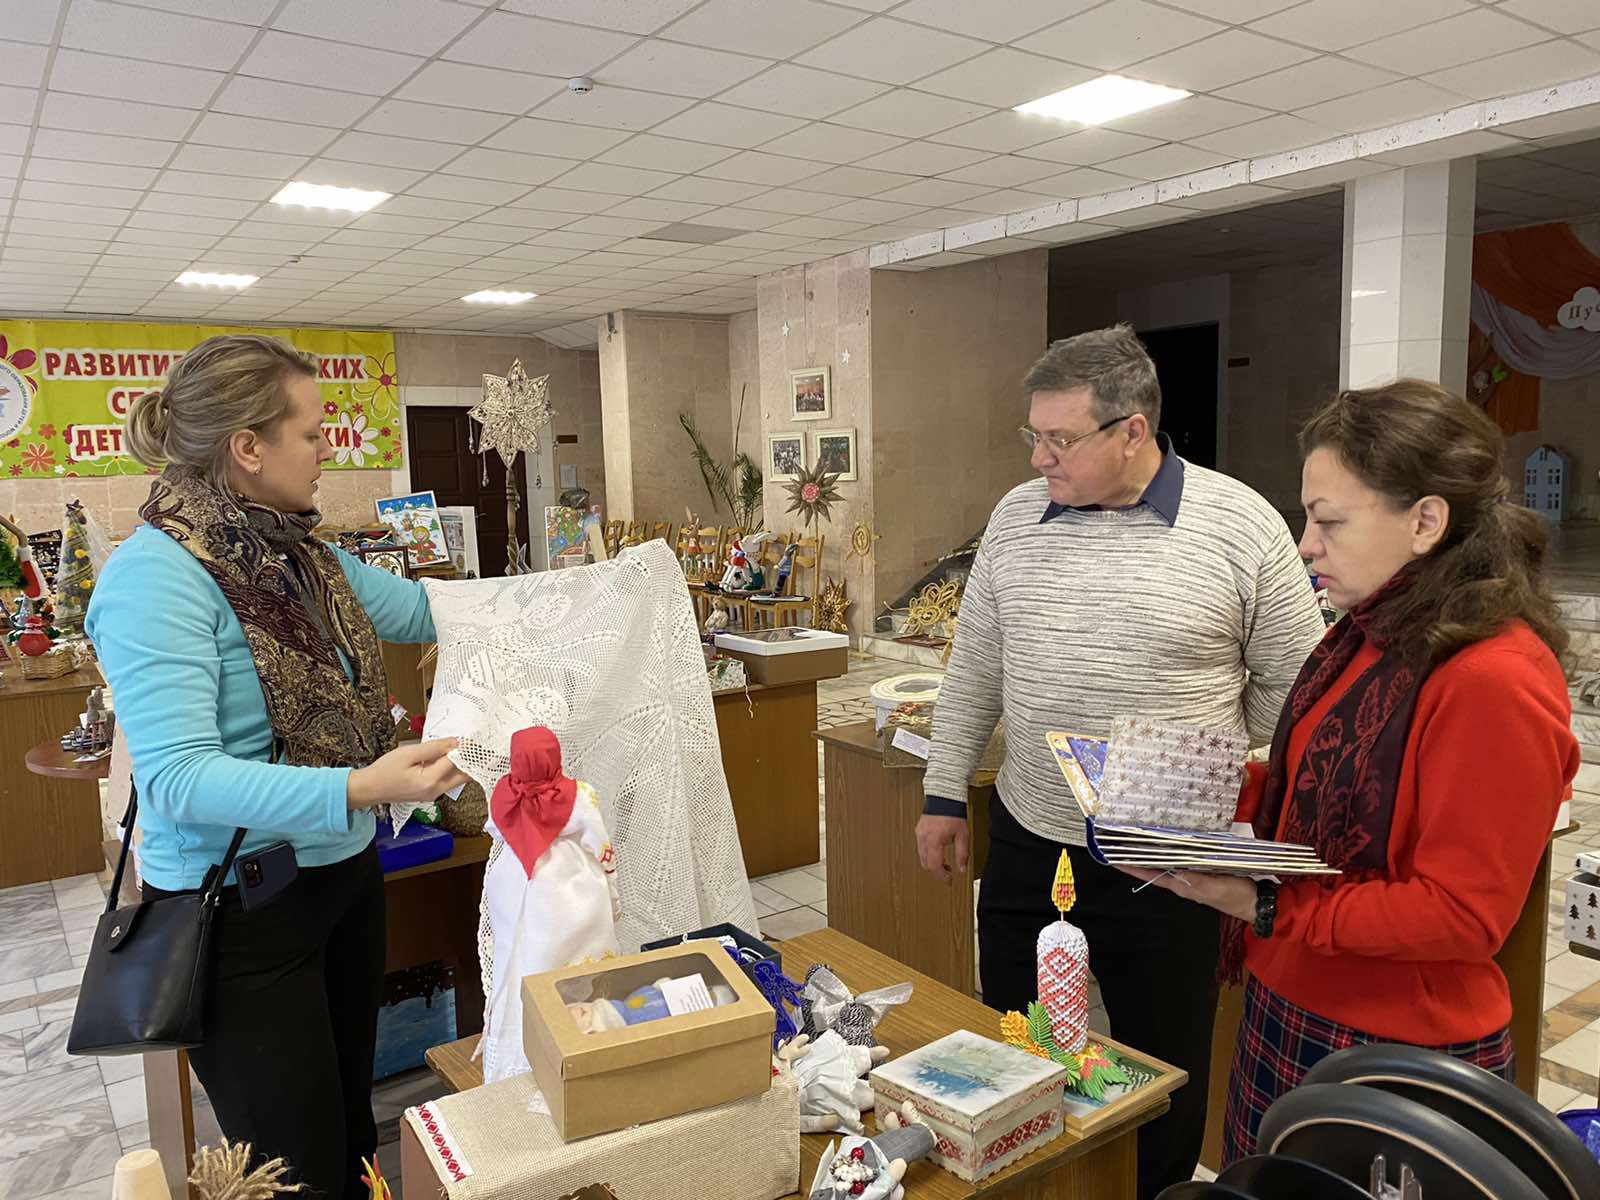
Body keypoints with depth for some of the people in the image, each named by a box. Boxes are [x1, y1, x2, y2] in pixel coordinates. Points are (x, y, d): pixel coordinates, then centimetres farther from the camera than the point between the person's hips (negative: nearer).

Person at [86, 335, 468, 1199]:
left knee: (352, 1130, 23)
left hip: (343, 874, 8)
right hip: (242, 911, -8)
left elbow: (426, 610, 12)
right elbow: (179, 777, -28)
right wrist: (359, 788, -39)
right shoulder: (157, 575, -22)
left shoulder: (299, 554, 2)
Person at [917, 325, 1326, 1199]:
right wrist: (944, 795, 9)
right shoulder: (1016, 516, 1)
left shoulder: (1242, 526, -11)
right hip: (1025, 841, 4)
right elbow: (975, 668, 8)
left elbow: (1289, 688, -3)